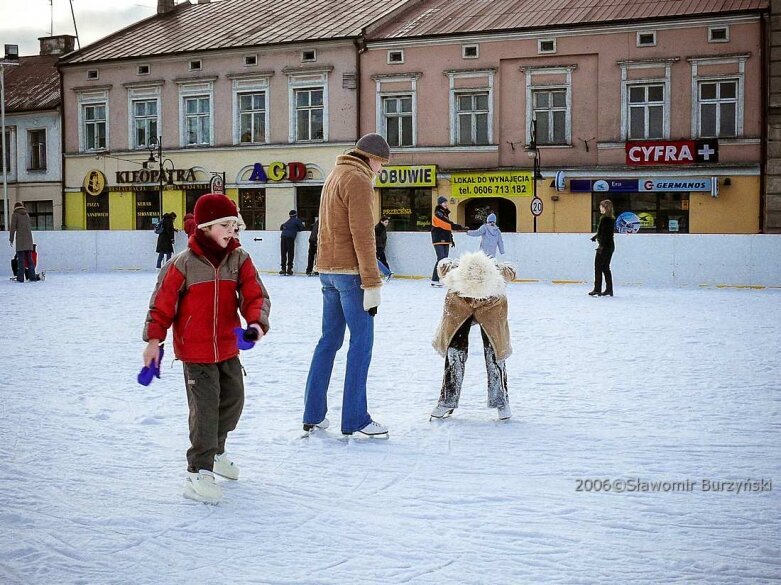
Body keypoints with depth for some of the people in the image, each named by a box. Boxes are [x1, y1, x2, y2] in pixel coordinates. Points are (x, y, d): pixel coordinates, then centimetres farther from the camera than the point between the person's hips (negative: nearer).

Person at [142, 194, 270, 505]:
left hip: (228, 347, 6)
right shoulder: (183, 263, -14)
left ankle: (214, 451, 41)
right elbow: (162, 302, -9)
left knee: (233, 400, 17)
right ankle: (199, 473, 2)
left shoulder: (239, 259, -1)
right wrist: (154, 339, -10)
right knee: (205, 408, -7)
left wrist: (256, 322, -23)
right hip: (195, 351, -6)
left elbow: (255, 295, -4)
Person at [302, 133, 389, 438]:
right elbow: (362, 234, -18)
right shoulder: (358, 179, -12)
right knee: (361, 342, -4)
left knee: (329, 340, 12)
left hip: (328, 270, 9)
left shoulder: (335, 175, 18)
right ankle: (355, 419, -2)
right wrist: (372, 282, -18)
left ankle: (313, 415, 14)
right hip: (350, 271, -9)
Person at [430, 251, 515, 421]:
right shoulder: (455, 271, -40)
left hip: (491, 307, -1)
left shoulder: (499, 274, -40)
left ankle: (501, 402, 10)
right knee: (455, 353, -1)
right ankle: (447, 402, 12)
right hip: (459, 307, 1)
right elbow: (444, 265, -14)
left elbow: (510, 271, -14)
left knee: (494, 354, -5)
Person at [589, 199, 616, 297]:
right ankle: (609, 289, 14)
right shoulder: (612, 219, 11)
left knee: (598, 268, -2)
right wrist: (595, 236, 38)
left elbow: (604, 234, -21)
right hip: (610, 246, 9)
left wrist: (601, 246, -22)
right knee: (606, 268, 14)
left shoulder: (604, 219, -16)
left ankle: (597, 289, -3)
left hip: (604, 246, -9)